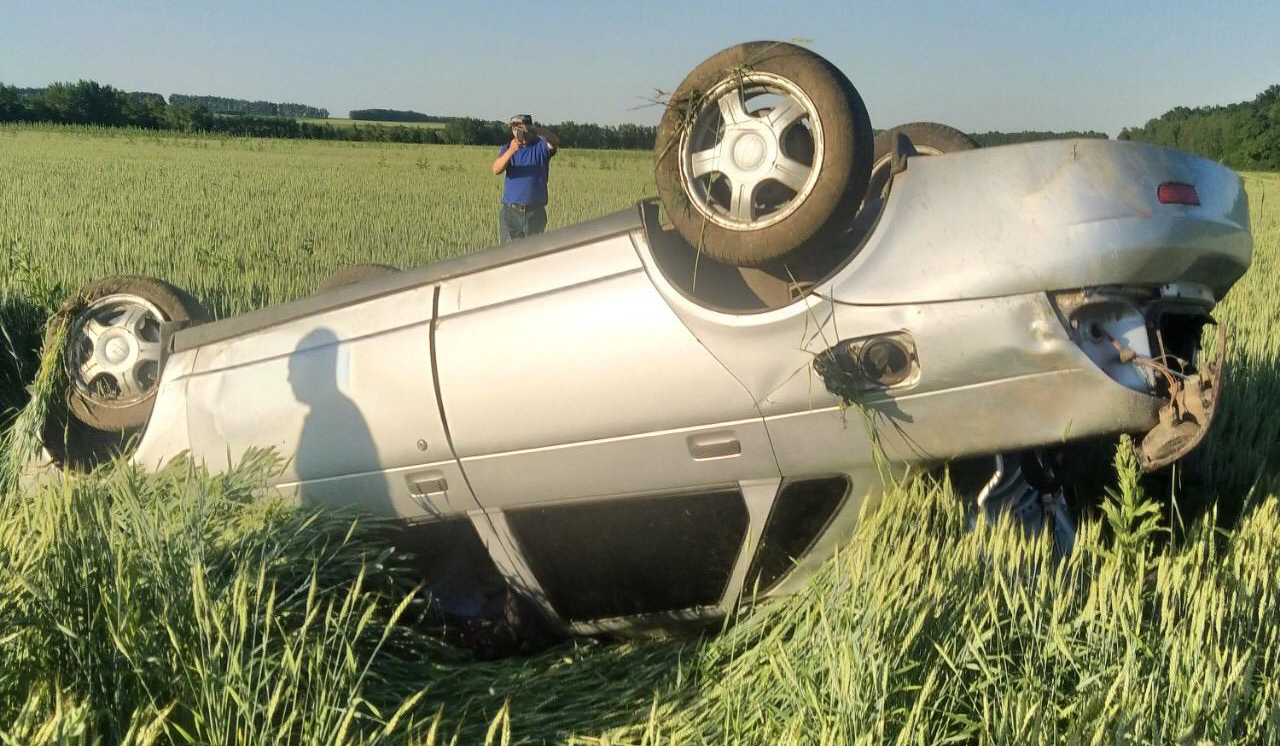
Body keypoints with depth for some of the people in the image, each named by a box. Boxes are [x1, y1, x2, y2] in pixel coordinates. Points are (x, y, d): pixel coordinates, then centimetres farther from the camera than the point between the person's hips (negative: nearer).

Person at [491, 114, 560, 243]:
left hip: (535, 212, -1)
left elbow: (555, 142, -20)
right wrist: (510, 151, -28)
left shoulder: (541, 146, 4)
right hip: (510, 211, 1)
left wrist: (534, 129, -36)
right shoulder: (506, 148, 9)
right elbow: (496, 170, -9)